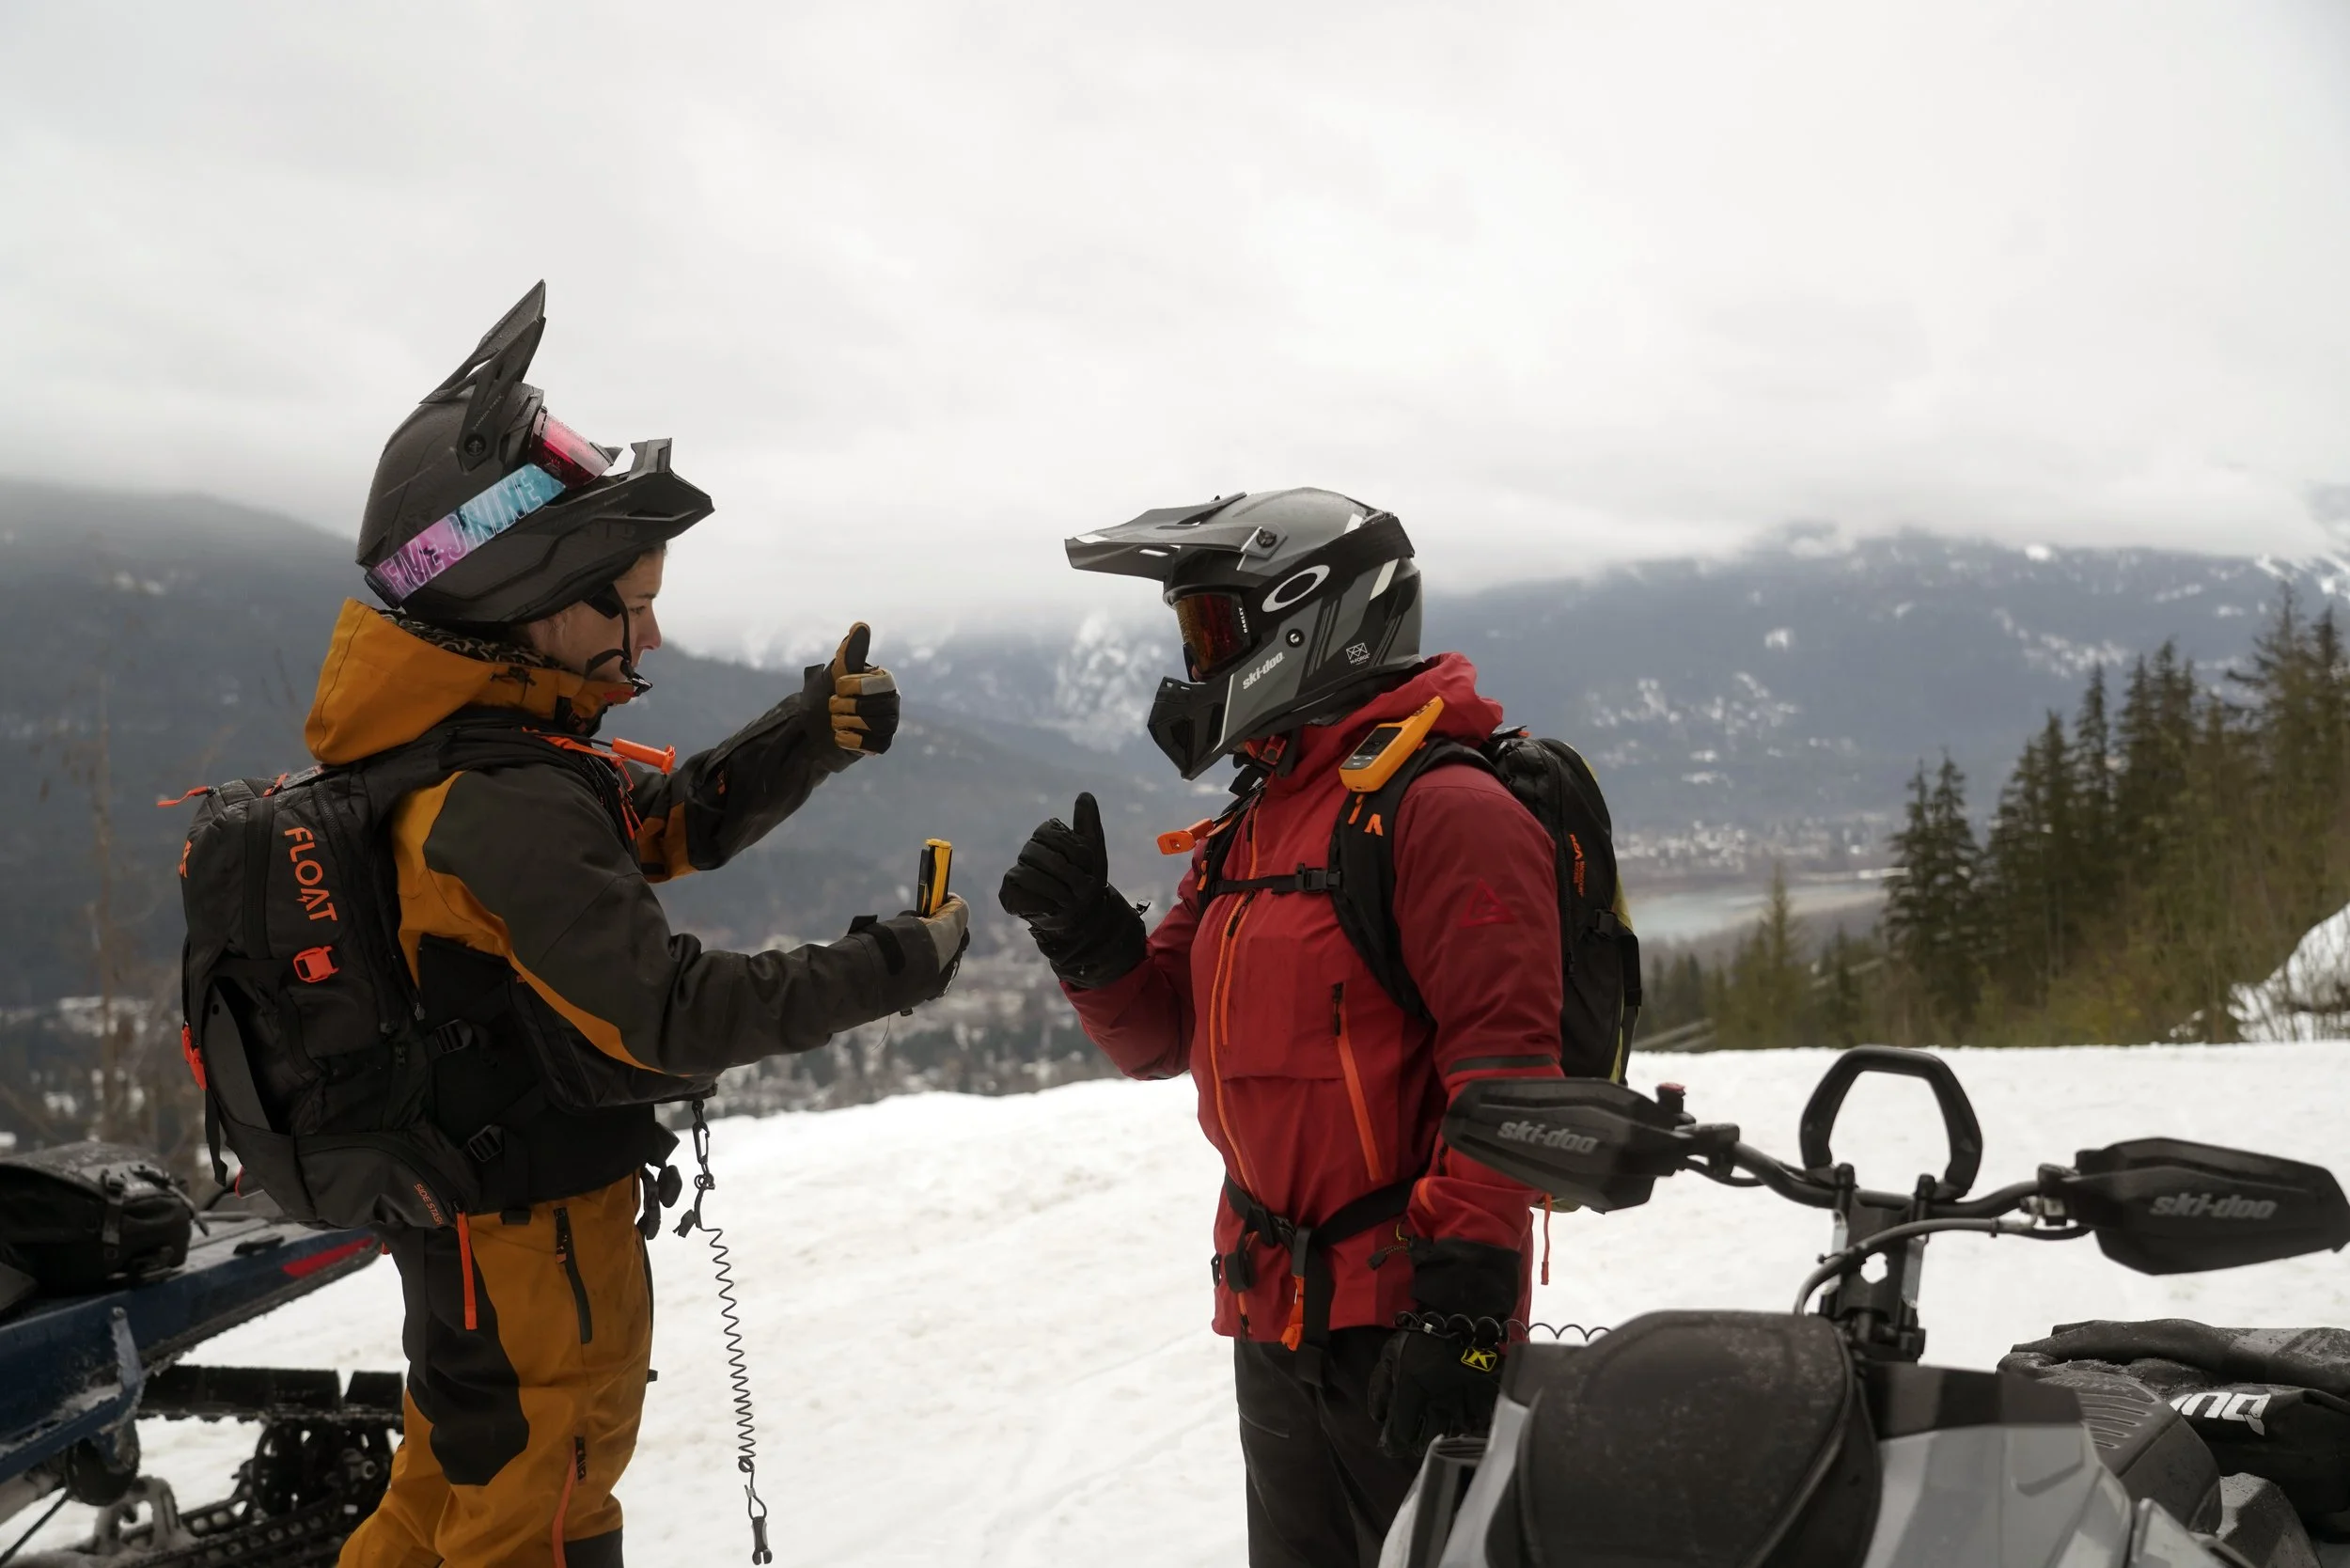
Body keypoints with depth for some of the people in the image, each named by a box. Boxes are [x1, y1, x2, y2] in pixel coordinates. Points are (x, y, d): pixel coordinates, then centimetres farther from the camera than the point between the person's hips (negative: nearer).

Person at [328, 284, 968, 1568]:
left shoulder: (472, 743, 1)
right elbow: (667, 1015, -30)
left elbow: (676, 821, 10)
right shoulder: (510, 808, -30)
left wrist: (811, 734, -6)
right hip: (537, 1233, -9)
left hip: (457, 1207, 9)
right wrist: (891, 969, -22)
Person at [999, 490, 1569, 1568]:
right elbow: (1159, 1037, 17)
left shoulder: (1444, 808, -14)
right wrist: (1087, 935, -3)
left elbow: (1504, 1064, -21)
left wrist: (1465, 1297, -26)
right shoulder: (1250, 830, 16)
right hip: (1273, 1316, 9)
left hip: (1402, 1317, -9)